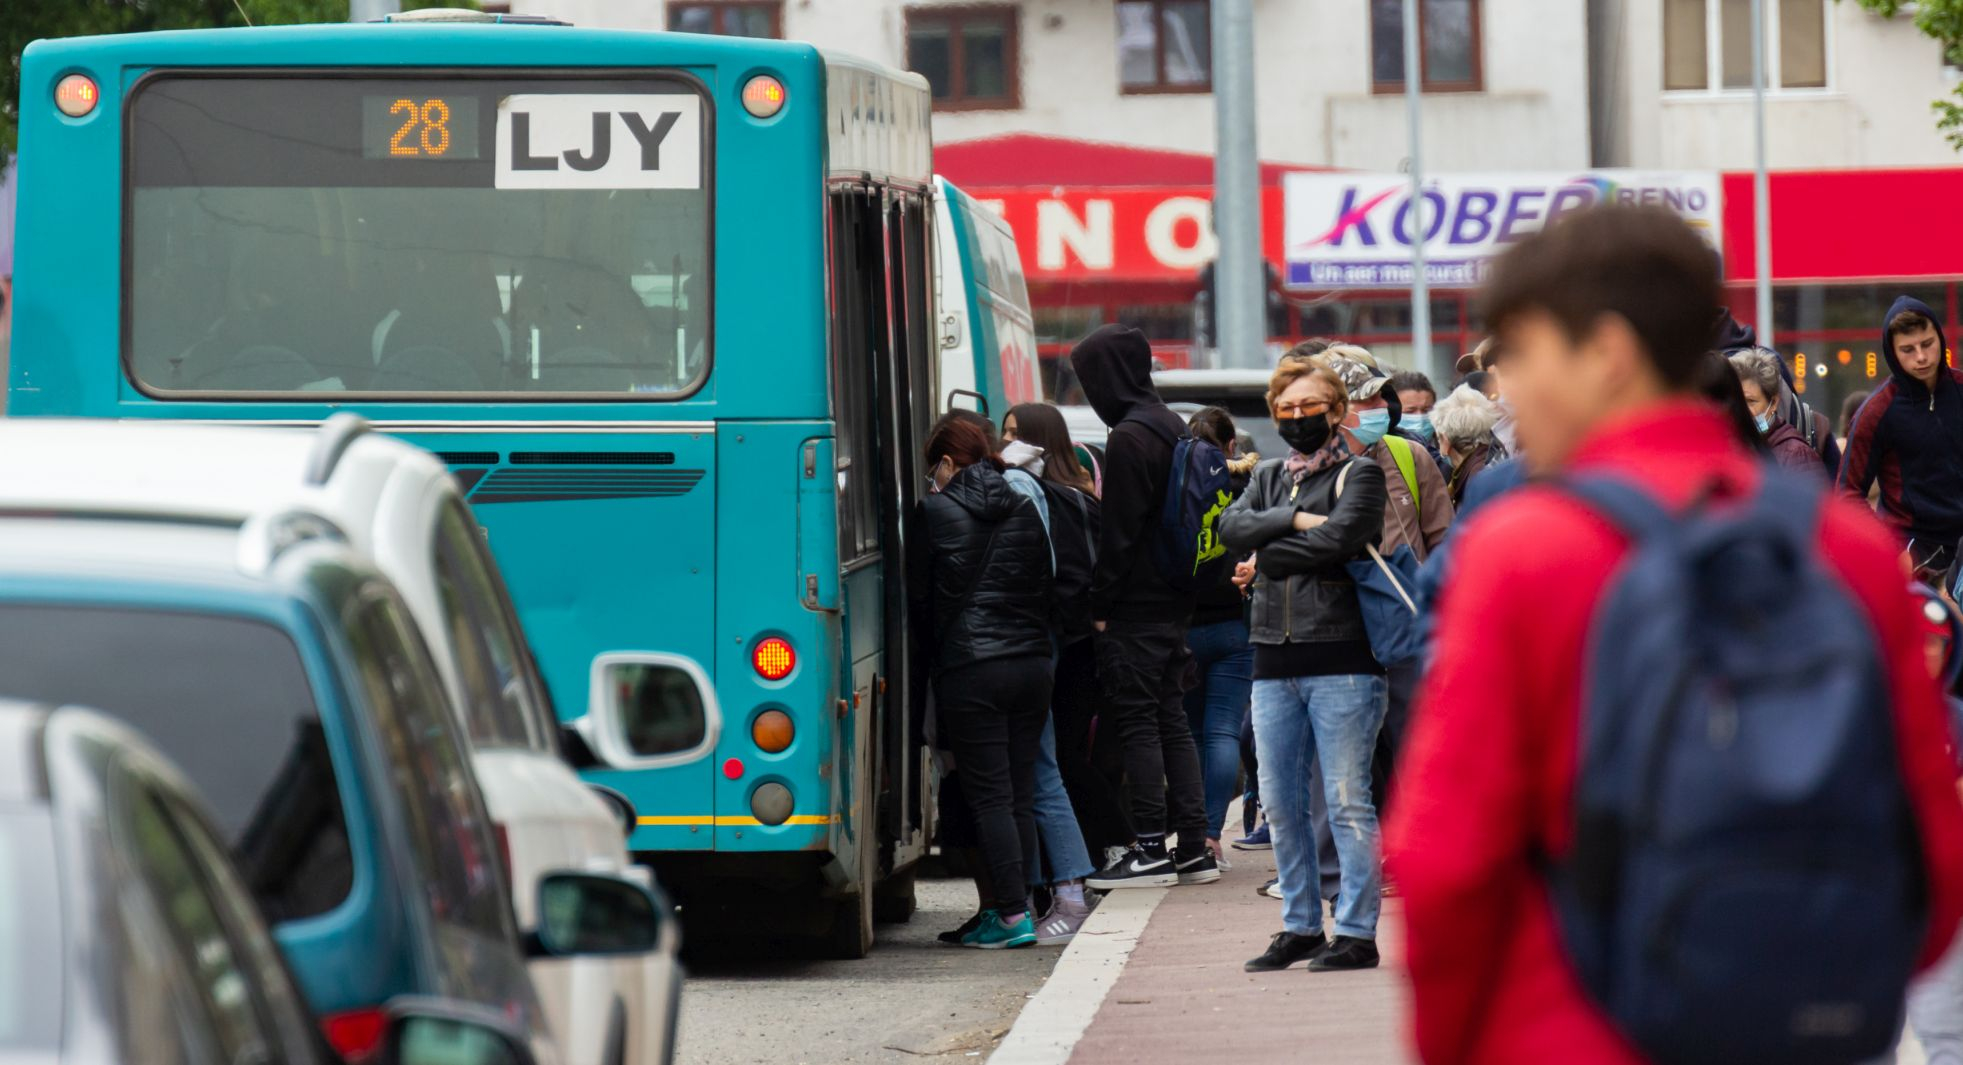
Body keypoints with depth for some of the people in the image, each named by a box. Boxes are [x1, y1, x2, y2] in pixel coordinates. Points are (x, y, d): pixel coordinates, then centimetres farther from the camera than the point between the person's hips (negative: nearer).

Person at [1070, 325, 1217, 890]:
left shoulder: (1129, 438, -15)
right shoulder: (1172, 426, 13)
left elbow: (1119, 531, -17)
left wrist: (1100, 604, -12)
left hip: (1135, 609, -9)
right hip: (1173, 602, 9)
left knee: (1137, 722, -5)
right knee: (1171, 719, 12)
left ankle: (1152, 849, -5)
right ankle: (1193, 847, 12)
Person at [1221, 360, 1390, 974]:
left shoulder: (1359, 475, 1)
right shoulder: (1270, 478, 20)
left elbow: (1338, 538, -15)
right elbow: (1232, 528, 2)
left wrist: (1265, 559, -4)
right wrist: (1294, 520, -12)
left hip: (1341, 653, -6)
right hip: (1274, 658, 6)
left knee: (1347, 800, -7)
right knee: (1279, 802, 8)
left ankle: (1357, 933, -5)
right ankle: (1301, 927, 17)